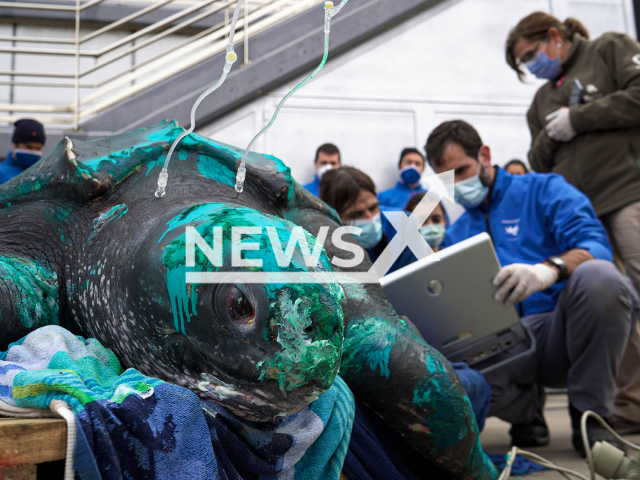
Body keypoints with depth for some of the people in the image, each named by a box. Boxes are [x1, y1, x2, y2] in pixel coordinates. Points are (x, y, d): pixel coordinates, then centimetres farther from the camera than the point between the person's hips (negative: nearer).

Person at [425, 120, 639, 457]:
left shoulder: (544, 190, 8)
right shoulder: (455, 236, 21)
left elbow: (595, 245, -10)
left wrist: (549, 269, -31)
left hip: (567, 328, -2)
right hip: (509, 344, 2)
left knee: (596, 275, -35)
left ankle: (590, 416, -13)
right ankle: (526, 411, 4)